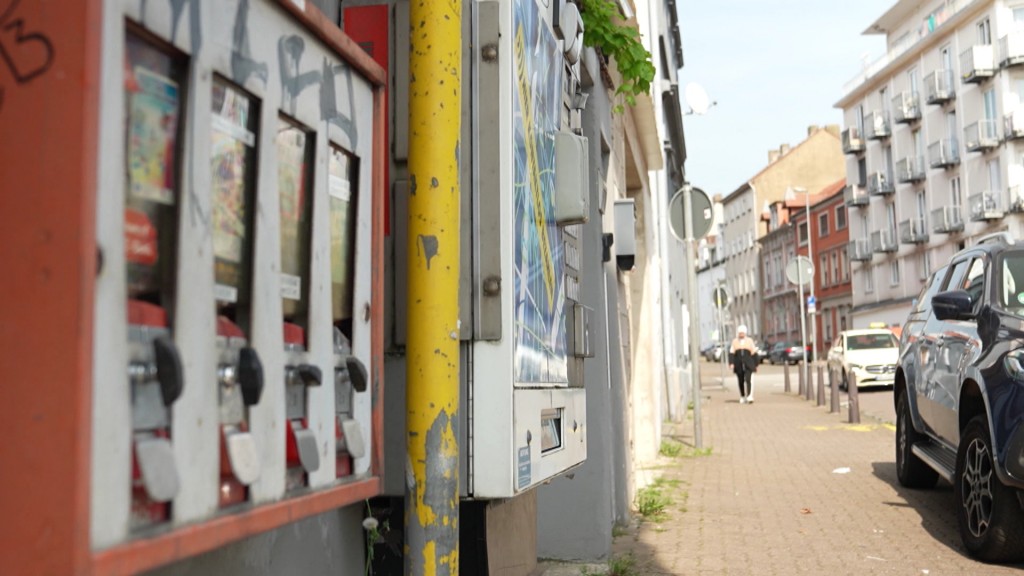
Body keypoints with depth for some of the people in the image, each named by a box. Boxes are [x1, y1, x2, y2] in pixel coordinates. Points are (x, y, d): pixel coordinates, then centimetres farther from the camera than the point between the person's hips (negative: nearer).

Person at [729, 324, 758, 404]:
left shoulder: (750, 340, 6)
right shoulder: (734, 341, 8)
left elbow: (754, 353, 7)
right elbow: (731, 353, 1)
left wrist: (755, 365, 5)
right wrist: (731, 363, -12)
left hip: (748, 365, -2)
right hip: (738, 365, 2)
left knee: (747, 380, -16)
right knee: (741, 382, 7)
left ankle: (749, 397, -23)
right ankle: (742, 397, 20)